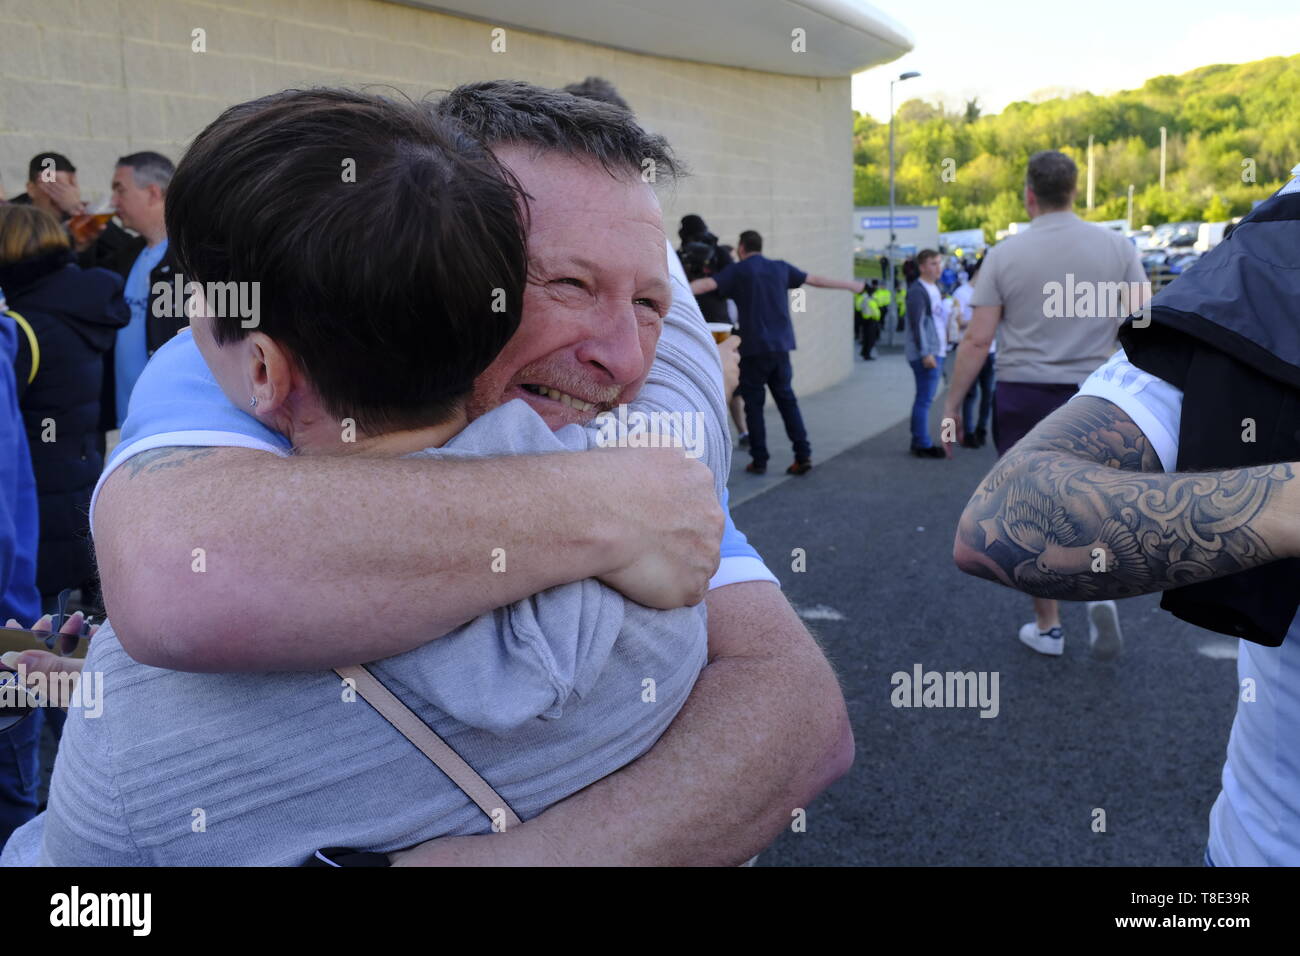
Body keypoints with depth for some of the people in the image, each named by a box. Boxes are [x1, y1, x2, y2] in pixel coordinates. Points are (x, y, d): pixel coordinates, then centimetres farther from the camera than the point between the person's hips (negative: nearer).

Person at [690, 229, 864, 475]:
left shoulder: (737, 271, -1)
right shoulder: (780, 268, 11)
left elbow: (706, 284, -13)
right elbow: (816, 280, 19)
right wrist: (851, 285, 31)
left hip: (754, 347, -4)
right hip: (781, 345, 4)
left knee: (754, 402, 5)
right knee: (786, 399, 12)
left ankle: (759, 460, 6)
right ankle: (803, 455, 6)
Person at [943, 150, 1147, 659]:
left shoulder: (1005, 254, -5)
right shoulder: (1116, 246, -1)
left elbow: (977, 340, -7)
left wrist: (952, 404, 0)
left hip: (1022, 397, -1)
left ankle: (1047, 627, 18)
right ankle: (1103, 591, -2)